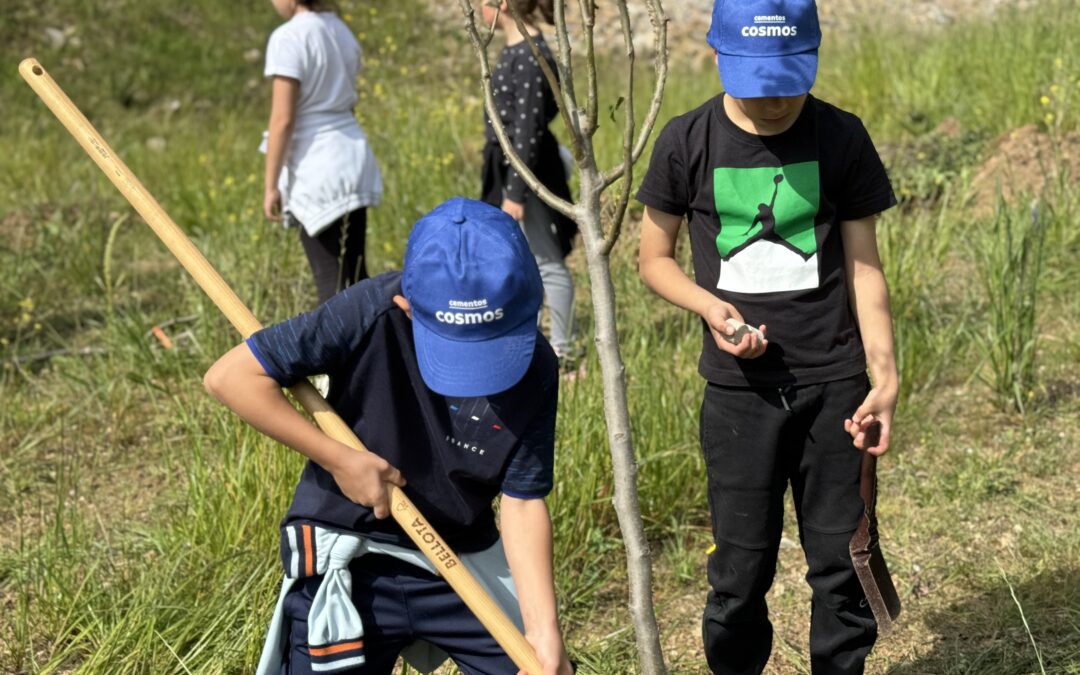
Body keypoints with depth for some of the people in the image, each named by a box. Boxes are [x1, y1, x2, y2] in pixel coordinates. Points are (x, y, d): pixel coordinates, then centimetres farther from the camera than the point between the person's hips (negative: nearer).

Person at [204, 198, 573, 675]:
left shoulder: (534, 370, -13)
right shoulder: (372, 314, -22)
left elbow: (522, 502, -9)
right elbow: (231, 375, -21)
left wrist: (542, 629, -17)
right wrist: (339, 458, -21)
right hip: (347, 569, -2)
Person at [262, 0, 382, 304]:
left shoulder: (288, 37, -12)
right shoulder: (341, 30, 11)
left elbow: (282, 119, -14)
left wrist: (270, 185, -9)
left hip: (317, 168, -8)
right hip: (353, 155, 8)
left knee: (333, 282, -4)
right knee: (353, 276, 12)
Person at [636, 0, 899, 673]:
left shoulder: (841, 137, -3)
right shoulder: (688, 142, -5)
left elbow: (863, 264, 2)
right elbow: (655, 257, 6)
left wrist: (885, 376, -6)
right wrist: (712, 308, -13)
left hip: (833, 382, 1)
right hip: (738, 389, 0)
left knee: (841, 559, 7)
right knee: (742, 567, 6)